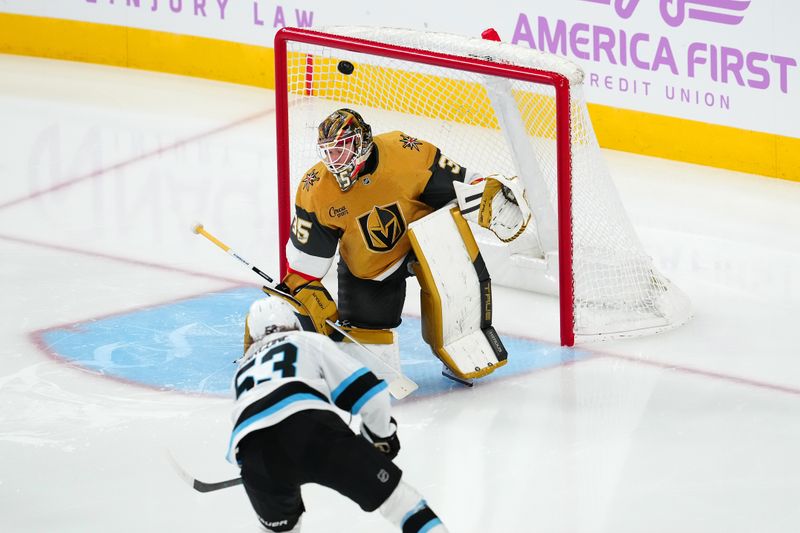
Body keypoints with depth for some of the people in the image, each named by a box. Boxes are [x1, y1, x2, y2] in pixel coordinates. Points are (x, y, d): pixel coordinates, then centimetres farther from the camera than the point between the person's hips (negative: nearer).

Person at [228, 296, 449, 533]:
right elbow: (366, 390, 18)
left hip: (254, 451, 3)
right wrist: (382, 435, 35)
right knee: (390, 490, 10)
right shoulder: (309, 341, 28)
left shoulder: (243, 370, 39)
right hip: (312, 428, -3)